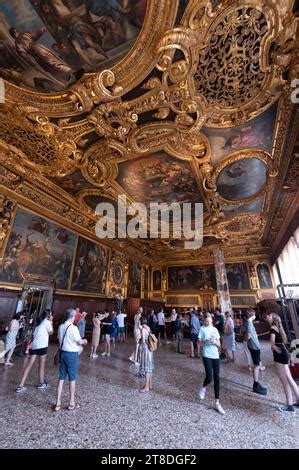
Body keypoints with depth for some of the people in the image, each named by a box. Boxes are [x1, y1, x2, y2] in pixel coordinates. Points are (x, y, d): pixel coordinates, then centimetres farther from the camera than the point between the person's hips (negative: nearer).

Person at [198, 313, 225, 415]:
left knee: (217, 379, 6)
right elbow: (199, 342, -5)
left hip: (216, 356, 4)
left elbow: (219, 344, 7)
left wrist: (214, 342, -14)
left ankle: (217, 403, 20)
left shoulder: (215, 329, 6)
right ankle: (203, 387, 27)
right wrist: (205, 341, -23)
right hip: (207, 355, -4)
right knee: (209, 377, -8)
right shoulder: (202, 329, -4)